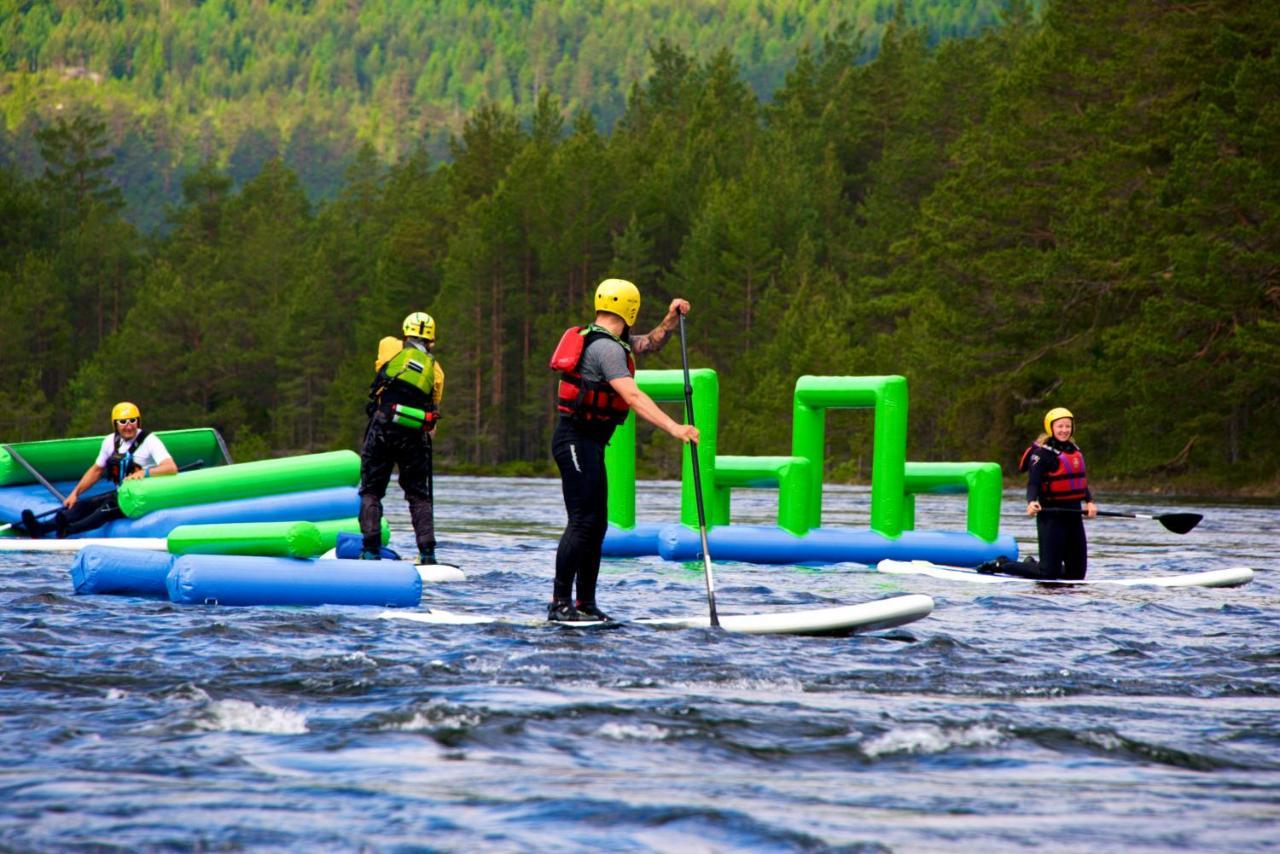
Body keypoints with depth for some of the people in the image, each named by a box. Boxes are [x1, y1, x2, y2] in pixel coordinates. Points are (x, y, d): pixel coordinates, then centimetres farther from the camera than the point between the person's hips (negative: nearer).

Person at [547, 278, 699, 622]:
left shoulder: (612, 342, 15)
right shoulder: (606, 347, -16)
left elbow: (651, 344, 29)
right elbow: (632, 397, -26)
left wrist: (671, 318, 10)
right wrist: (673, 428, -31)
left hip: (589, 442, 11)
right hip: (576, 439, -11)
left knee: (596, 524, 11)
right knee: (582, 521, -13)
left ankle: (585, 604, 14)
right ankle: (560, 603, -15)